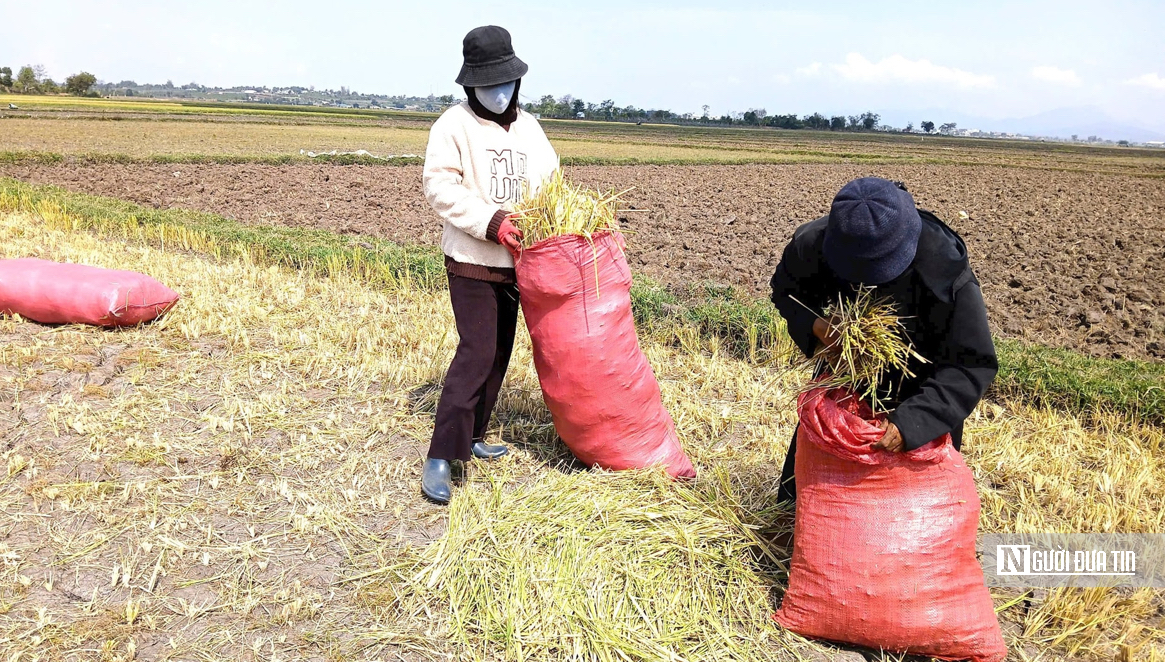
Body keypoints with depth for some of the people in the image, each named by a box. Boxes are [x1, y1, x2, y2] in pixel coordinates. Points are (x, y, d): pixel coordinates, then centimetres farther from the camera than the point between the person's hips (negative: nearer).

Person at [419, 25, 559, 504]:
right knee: (476, 353, -15)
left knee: (499, 353, 13)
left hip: (512, 261, 7)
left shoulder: (527, 127, 11)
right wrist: (490, 223, -25)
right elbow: (440, 188, -16)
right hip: (471, 262, -7)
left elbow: (550, 179, 12)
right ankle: (440, 458, -10)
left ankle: (471, 437, 28)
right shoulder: (455, 125, -8)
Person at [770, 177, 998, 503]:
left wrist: (911, 422, -44)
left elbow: (973, 365, -33)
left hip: (920, 384, -2)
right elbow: (786, 289, -9)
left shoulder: (946, 271, -39)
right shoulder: (814, 243, -31)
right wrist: (814, 324, -32)